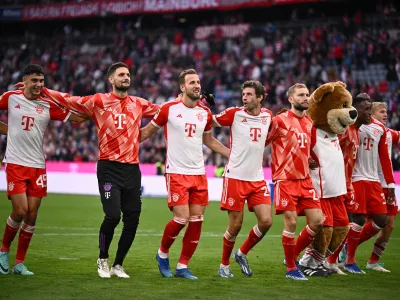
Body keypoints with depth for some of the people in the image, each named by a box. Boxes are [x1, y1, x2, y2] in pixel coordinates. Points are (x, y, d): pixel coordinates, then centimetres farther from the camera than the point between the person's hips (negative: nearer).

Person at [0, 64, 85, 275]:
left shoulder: (48, 105, 4)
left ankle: (19, 263, 12)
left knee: (31, 215, 1)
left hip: (37, 166, 2)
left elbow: (77, 118, 1)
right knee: (20, 211, -11)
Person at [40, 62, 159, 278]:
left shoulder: (139, 104, 11)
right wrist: (40, 90, 0)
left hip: (132, 169, 4)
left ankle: (118, 265, 21)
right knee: (112, 216, -14)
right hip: (109, 168, -4)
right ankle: (102, 260, 12)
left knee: (132, 220, 3)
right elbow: (68, 101, 4)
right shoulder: (98, 101, 1)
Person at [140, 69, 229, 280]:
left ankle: (182, 266, 12)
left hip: (199, 173, 5)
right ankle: (162, 253, 15)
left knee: (197, 221, 1)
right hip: (176, 173, -5)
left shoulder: (205, 112, 8)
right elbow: (148, 131, 4)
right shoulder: (169, 108, -6)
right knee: (181, 218, -12)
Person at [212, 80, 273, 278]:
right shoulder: (234, 114, -4)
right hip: (235, 177, -4)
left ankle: (242, 253, 19)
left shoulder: (267, 116, 8)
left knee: (266, 221, -5)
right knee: (235, 226, -2)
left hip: (257, 178, 4)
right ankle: (224, 265, 18)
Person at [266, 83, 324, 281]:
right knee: (291, 223, -7)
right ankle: (291, 269, 7)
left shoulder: (309, 123, 13)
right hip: (285, 179, -7)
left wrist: (310, 161, 15)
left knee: (318, 220, 0)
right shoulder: (280, 120, -8)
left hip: (305, 179, 7)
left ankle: (294, 255, 20)